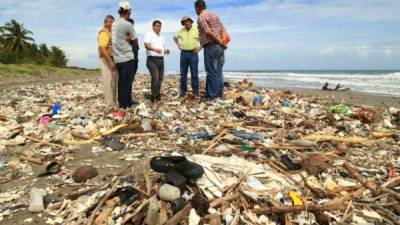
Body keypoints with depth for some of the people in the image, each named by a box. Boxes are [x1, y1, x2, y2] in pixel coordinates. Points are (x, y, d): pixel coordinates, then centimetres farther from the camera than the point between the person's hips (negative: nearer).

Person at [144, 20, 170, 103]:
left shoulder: (161, 37, 23)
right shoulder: (149, 35, -1)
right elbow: (146, 45, -16)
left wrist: (166, 51, 4)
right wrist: (154, 49, -31)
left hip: (161, 59, 8)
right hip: (152, 60, -8)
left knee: (160, 78, 8)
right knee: (155, 78, -16)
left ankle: (158, 95, 20)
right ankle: (154, 97, -8)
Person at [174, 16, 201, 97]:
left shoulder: (196, 30, -3)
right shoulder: (181, 30, 7)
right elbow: (175, 37, 25)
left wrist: (199, 47, -8)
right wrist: (178, 44, 12)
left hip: (193, 53, -3)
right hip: (183, 53, 4)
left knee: (194, 73, -1)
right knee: (183, 73, 6)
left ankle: (195, 91, 6)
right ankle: (183, 90, 15)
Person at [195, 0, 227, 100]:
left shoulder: (201, 17, -5)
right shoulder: (215, 15, 20)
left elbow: (209, 32, -16)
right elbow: (222, 30, 13)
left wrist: (220, 42, -10)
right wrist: (222, 43, 4)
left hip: (210, 47, -8)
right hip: (219, 47, 8)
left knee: (211, 72, -4)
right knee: (218, 71, 10)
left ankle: (212, 95, 0)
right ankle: (220, 94, 15)